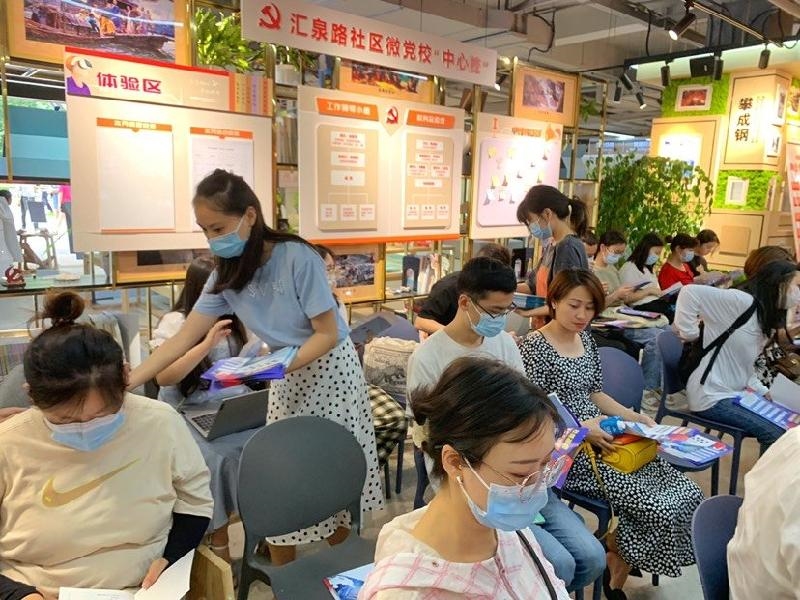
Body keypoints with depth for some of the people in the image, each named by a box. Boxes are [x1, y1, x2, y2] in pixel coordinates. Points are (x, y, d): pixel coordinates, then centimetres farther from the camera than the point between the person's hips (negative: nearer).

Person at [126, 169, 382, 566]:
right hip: (287, 376, 5)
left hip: (329, 368, -5)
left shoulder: (298, 258, -24)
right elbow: (183, 339, -6)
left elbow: (328, 334, -21)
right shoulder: (226, 275, -6)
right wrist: (125, 384, -14)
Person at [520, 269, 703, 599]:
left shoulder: (585, 338, 11)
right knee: (663, 507, -17)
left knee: (687, 494, -4)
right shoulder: (534, 347, -14)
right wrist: (582, 429, -25)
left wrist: (635, 418, 4)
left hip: (601, 438, 8)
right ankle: (614, 563, 13)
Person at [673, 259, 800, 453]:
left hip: (735, 394, 10)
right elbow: (690, 292, -27)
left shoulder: (766, 318, 15)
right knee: (775, 434, -16)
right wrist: (689, 333, -19)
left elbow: (745, 365, 17)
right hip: (712, 398, -10)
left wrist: (762, 392, 5)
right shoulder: (743, 302, -16)